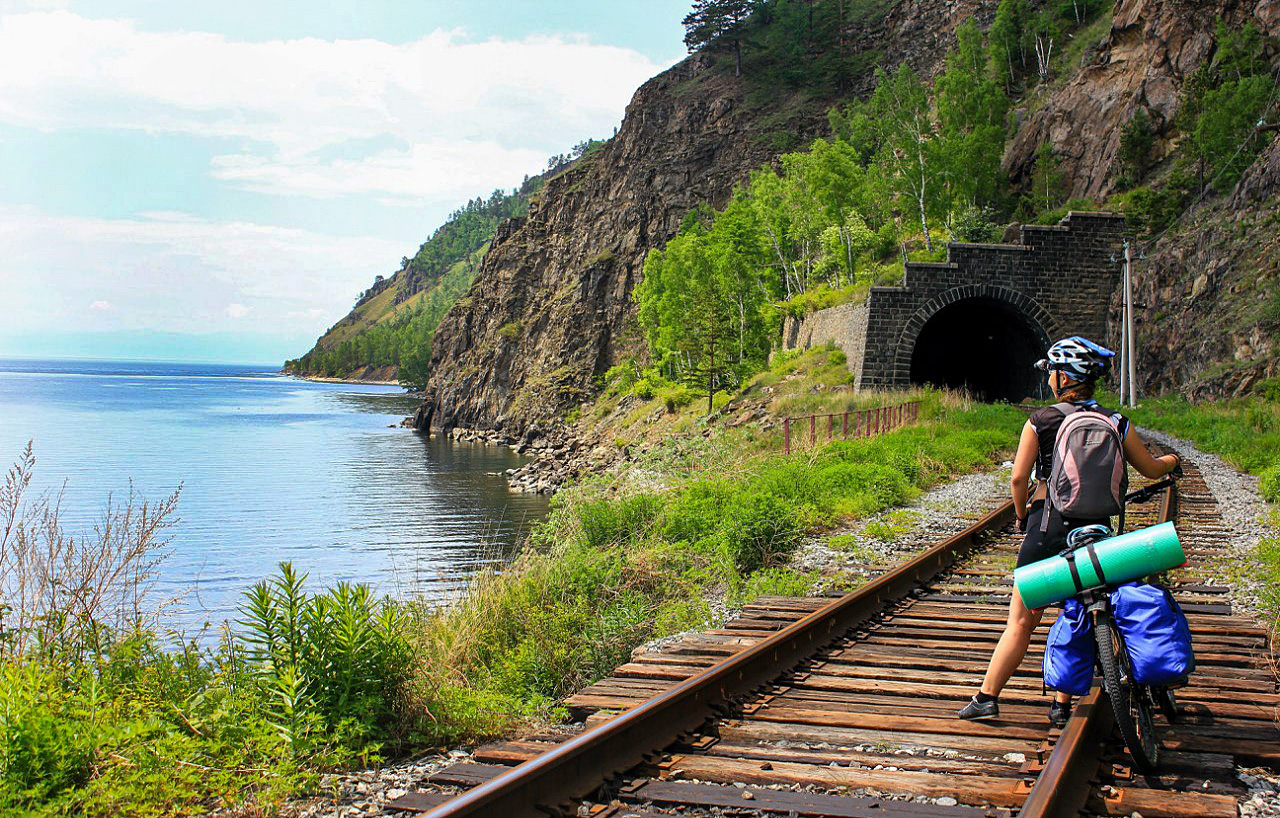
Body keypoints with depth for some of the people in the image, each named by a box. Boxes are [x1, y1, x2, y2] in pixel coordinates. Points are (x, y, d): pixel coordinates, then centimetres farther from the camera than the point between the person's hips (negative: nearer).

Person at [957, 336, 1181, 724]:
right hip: (1094, 529, 2)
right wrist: (1171, 460, 37)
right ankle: (1062, 704, 15)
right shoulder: (1116, 423, 2)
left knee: (1021, 621, 6)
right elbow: (1150, 469, 13)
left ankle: (987, 697, 8)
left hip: (1047, 525, -2)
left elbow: (1019, 478, -8)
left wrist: (1022, 516, 11)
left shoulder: (1040, 422, -5)